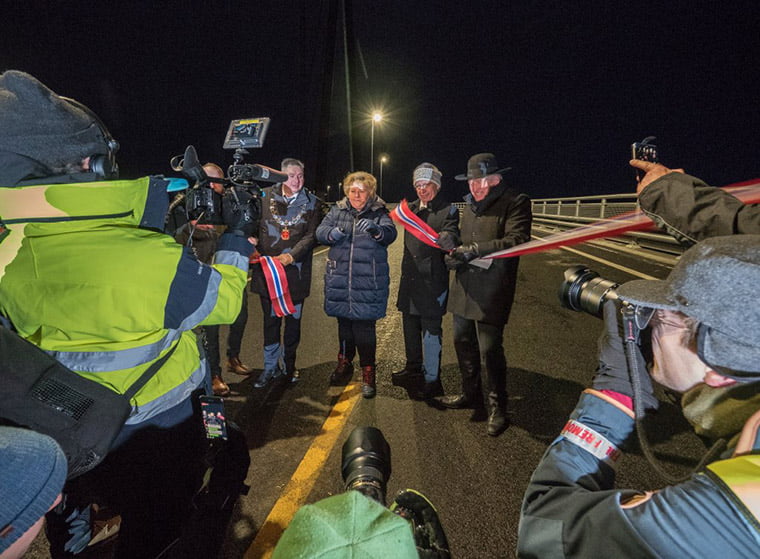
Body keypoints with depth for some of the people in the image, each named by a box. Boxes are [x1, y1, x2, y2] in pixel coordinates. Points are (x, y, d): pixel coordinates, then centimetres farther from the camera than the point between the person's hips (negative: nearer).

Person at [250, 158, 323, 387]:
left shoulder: (312, 202, 3)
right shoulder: (266, 196, 5)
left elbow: (312, 236, -4)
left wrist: (291, 256, -17)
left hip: (296, 270, 0)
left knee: (293, 319, 9)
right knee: (270, 319, 7)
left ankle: (289, 363, 29)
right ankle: (271, 366, 24)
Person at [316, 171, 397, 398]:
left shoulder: (379, 213, 1)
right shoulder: (337, 211, 9)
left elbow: (390, 233, -16)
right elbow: (320, 231, -1)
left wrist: (375, 229, -37)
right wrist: (332, 233, -23)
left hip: (368, 282, -3)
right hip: (339, 279, 3)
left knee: (364, 326, -3)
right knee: (344, 323, 17)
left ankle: (368, 373, 12)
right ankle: (345, 362, 38)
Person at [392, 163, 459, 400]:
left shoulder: (448, 210, -5)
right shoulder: (411, 208, 13)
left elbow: (453, 239, -18)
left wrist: (448, 240, -39)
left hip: (433, 280, -6)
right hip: (410, 277, 7)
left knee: (431, 330, 0)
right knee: (410, 324, 18)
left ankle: (432, 380, 13)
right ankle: (414, 367, 38)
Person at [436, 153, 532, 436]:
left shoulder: (515, 202, -7)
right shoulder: (470, 206, 17)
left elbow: (517, 240, -20)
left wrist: (475, 250, -25)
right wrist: (455, 255, 4)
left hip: (491, 293, -8)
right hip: (464, 288, 8)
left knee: (490, 349, -2)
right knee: (463, 343, 16)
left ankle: (497, 407, 20)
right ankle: (470, 395, 38)